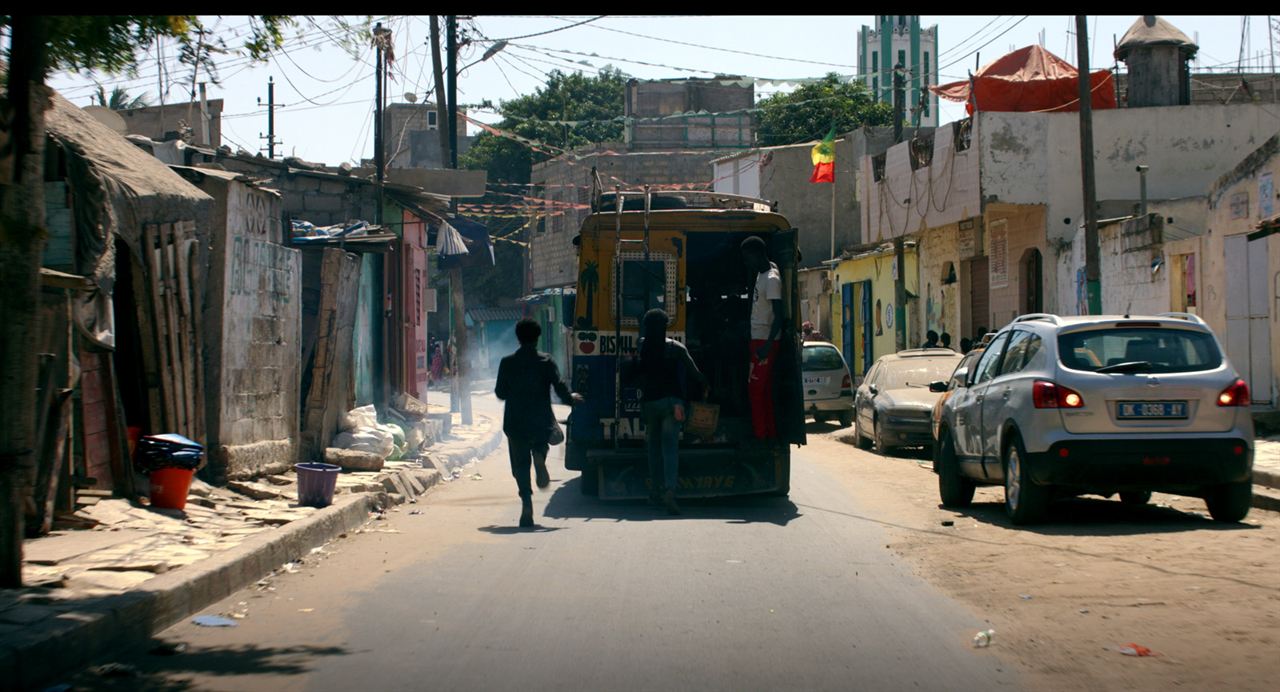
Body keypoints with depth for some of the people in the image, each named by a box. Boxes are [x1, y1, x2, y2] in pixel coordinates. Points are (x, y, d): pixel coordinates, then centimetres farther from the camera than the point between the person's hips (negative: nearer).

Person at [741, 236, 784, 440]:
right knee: (764, 391, 10)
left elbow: (779, 315, -23)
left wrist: (768, 345, -28)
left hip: (764, 341, -9)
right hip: (758, 339, 9)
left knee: (755, 389, -8)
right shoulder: (761, 274, 12)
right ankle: (770, 432, 13)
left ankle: (760, 433, -5)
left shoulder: (772, 279, -17)